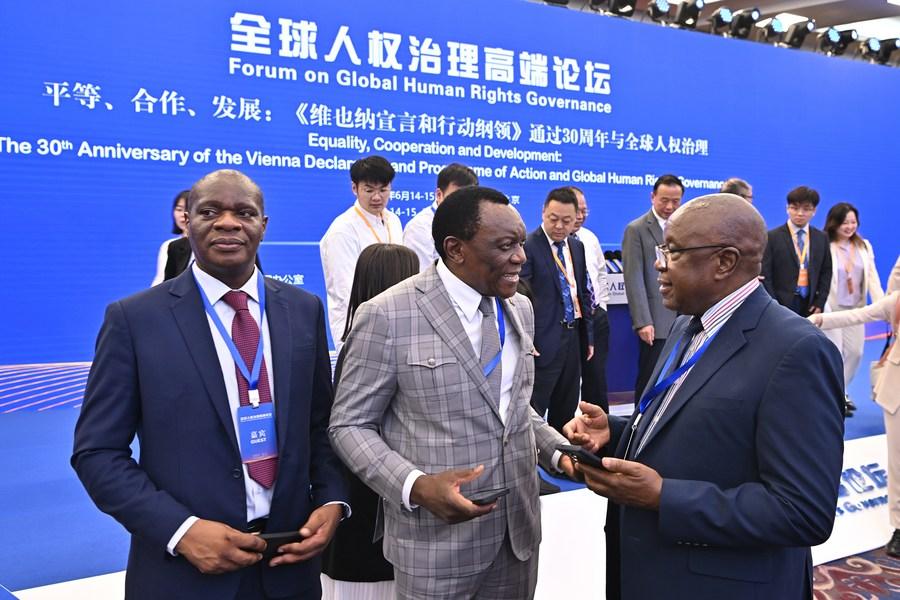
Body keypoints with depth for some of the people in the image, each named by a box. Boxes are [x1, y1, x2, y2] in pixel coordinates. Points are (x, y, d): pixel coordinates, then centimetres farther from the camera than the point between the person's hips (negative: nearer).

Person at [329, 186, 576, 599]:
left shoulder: (519, 309, 6)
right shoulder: (387, 316, -14)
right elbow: (349, 425, -9)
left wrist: (558, 450, -1)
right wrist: (415, 485, -24)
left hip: (518, 527, 6)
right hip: (438, 539, -5)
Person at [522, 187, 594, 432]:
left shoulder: (577, 247, 12)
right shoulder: (527, 247, -12)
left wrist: (588, 336, 16)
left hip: (573, 337, 8)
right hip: (545, 341, -8)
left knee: (566, 409, 17)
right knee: (533, 411, -4)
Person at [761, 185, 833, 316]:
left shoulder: (822, 238, 11)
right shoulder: (772, 237, -2)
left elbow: (826, 272, 13)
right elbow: (765, 275, -5)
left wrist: (820, 303, 3)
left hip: (810, 305, 4)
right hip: (781, 305, -4)